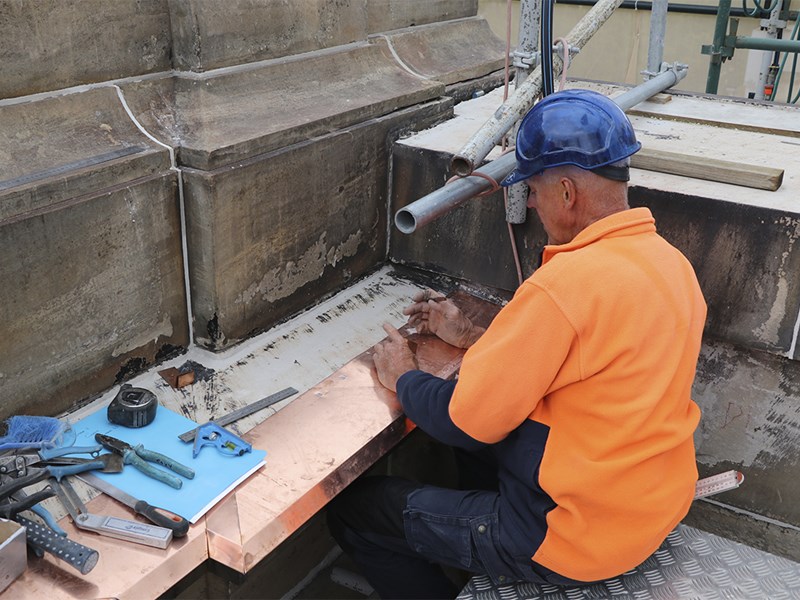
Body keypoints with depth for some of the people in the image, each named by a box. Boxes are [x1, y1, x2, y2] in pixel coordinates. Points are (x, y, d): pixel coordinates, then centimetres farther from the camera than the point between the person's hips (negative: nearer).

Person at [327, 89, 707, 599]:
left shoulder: (566, 285, -29)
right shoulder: (671, 262, -1)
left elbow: (467, 420, -21)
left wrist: (403, 378, -1)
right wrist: (472, 337, 12)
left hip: (579, 537, -9)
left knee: (353, 511, 3)